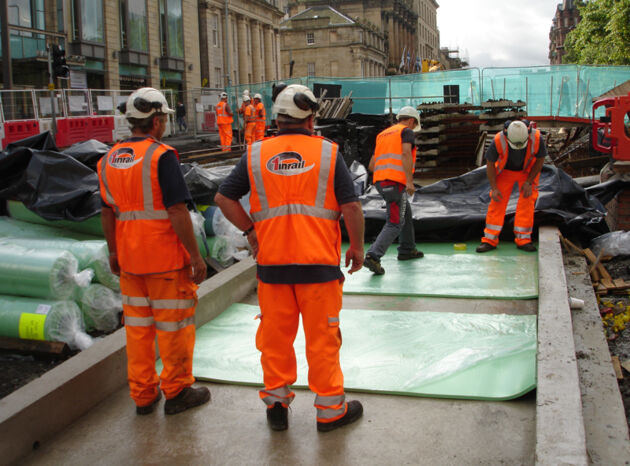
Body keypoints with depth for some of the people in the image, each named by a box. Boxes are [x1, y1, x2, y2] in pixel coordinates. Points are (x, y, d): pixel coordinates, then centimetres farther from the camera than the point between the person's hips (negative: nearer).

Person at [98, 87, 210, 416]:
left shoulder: (109, 159, 7)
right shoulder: (161, 156, -15)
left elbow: (107, 212, 13)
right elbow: (177, 211, -19)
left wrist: (114, 252, 22)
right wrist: (196, 256, -13)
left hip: (130, 259, 7)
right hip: (166, 258, -7)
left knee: (137, 326, 15)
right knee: (174, 326, 7)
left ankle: (143, 394, 25)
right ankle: (176, 391, 19)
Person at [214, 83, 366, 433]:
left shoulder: (256, 154, 2)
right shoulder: (328, 153, -3)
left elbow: (223, 198, 2)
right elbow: (351, 206, -6)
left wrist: (250, 231, 9)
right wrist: (357, 247, 6)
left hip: (271, 261, 2)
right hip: (319, 262, -1)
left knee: (275, 336, 14)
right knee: (322, 337, 9)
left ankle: (276, 404, 25)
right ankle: (330, 409, 21)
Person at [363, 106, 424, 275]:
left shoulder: (382, 134, 24)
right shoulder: (407, 132, 3)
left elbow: (371, 165, 21)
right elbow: (406, 153, -16)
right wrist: (409, 180, -21)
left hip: (379, 180, 8)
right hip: (396, 182, -8)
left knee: (406, 211, 26)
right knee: (395, 223, -8)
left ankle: (407, 250, 35)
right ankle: (373, 256, -22)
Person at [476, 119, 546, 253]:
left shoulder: (536, 138, -31)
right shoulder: (499, 140, -33)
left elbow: (540, 159, -12)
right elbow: (490, 163, -16)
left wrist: (529, 182, -15)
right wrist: (494, 188, -17)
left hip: (528, 170, 0)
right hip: (505, 171, 0)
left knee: (527, 201, -10)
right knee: (497, 202, -7)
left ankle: (523, 239, -1)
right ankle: (490, 240, -3)